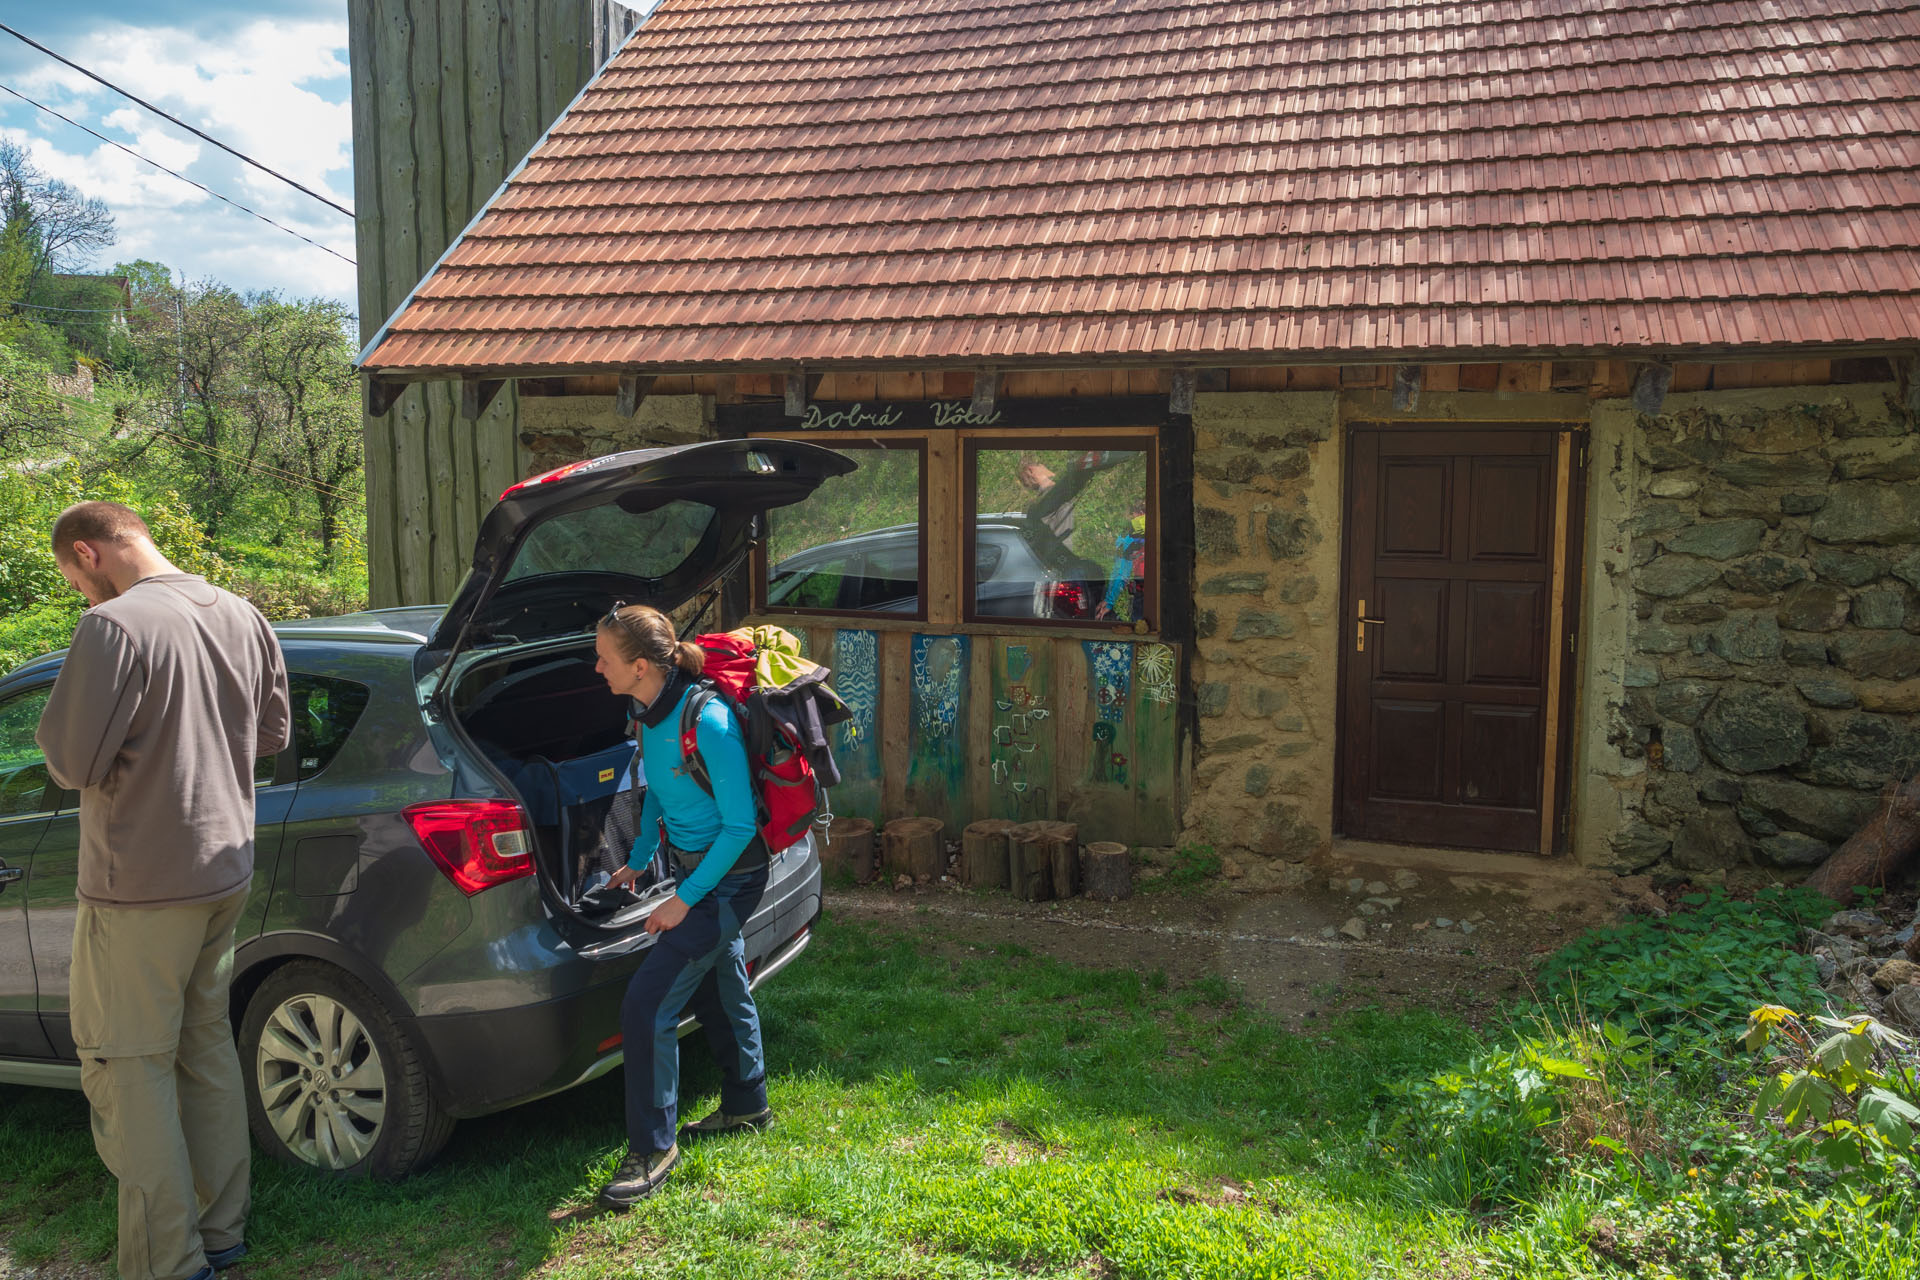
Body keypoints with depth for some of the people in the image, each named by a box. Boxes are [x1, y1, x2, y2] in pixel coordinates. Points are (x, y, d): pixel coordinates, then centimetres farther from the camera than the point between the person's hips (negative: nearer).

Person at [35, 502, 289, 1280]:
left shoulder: (114, 627, -18)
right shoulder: (242, 618, 6)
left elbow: (71, 761, -17)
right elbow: (271, 734, 15)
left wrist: (60, 712, 1)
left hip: (141, 887, -8)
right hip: (226, 868, 8)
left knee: (129, 1067, 3)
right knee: (205, 1043, 17)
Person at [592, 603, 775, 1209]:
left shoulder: (708, 723, -29)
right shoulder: (648, 712, -2)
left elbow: (740, 825, -23)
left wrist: (685, 899, -19)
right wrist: (639, 861, 13)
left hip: (727, 879, -9)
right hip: (692, 866, 9)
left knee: (647, 1005, -10)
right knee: (718, 991, 24)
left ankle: (653, 1148, 5)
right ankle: (747, 1105, 45)